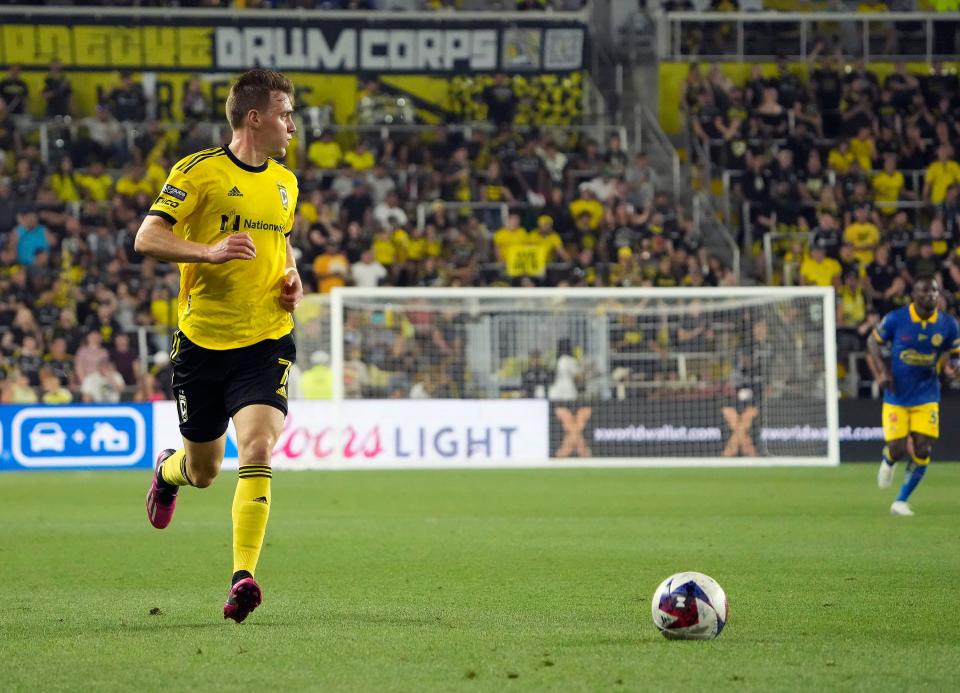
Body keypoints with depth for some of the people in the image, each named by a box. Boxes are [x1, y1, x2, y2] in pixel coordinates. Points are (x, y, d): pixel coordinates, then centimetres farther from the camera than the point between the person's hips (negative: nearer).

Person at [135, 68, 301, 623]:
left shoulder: (285, 182, 12)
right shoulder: (199, 171, -7)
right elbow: (147, 239, -12)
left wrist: (292, 276, 9)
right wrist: (209, 251, -26)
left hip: (267, 343, 3)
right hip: (203, 342, -3)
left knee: (258, 448, -20)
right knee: (204, 469, 12)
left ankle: (244, 577, -22)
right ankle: (170, 470, 50)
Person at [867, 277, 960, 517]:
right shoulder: (895, 319, -11)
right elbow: (873, 343, 3)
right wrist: (881, 372, -11)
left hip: (926, 397, 2)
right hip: (896, 397, -2)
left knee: (922, 451, -7)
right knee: (897, 449, -6)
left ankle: (901, 501, 10)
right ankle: (888, 462, 35)